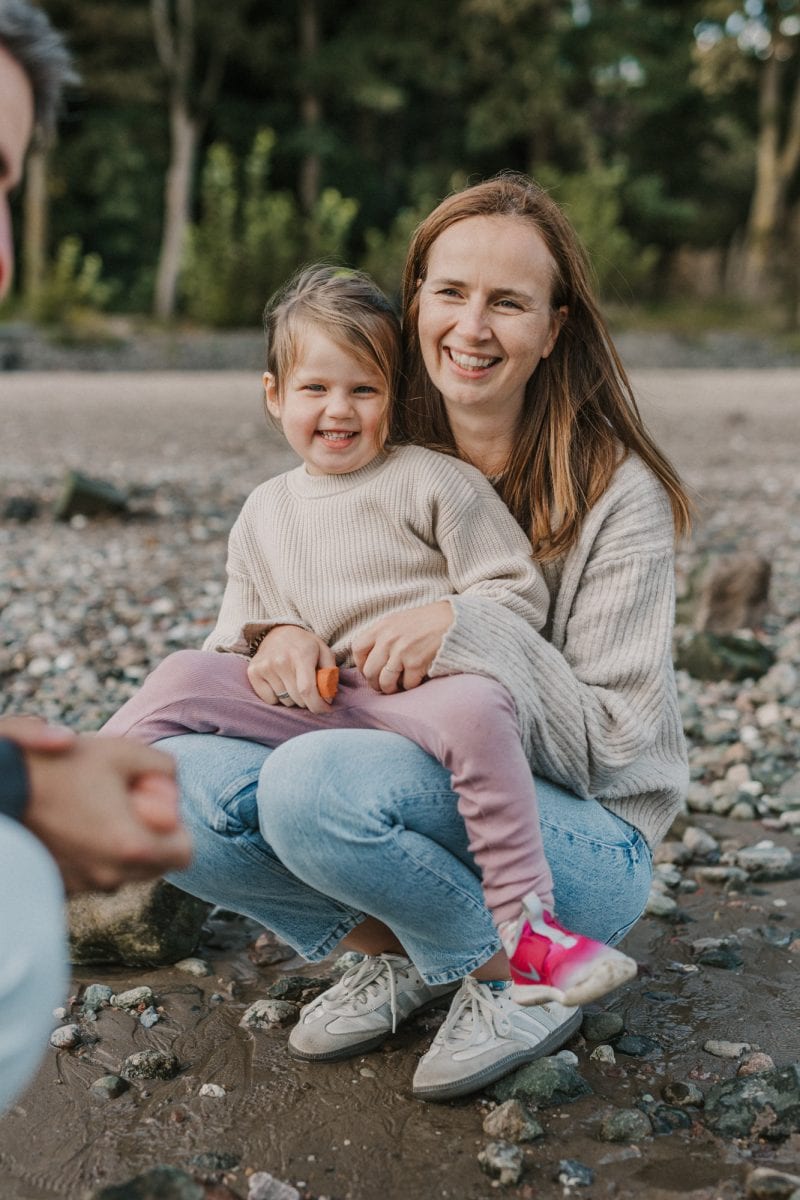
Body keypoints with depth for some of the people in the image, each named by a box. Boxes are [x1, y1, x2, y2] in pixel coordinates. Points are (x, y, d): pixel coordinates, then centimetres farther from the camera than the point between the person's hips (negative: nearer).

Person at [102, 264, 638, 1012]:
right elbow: (235, 632, 24)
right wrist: (260, 655, -1)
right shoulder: (262, 514, 18)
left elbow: (518, 593, -3)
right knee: (182, 681, -13)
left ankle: (527, 926, -35)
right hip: (314, 707, 5)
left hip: (417, 695, -4)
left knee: (472, 709, -38)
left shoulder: (433, 482, 1)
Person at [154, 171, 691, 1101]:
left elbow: (614, 743, -14)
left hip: (583, 836, -5)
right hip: (418, 793, 5)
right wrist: (284, 630, -15)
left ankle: (518, 976, -8)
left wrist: (466, 629, -29)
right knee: (175, 781, -18)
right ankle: (394, 952, 2)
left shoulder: (616, 494, -12)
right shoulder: (380, 463, 2)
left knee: (315, 781, -33)